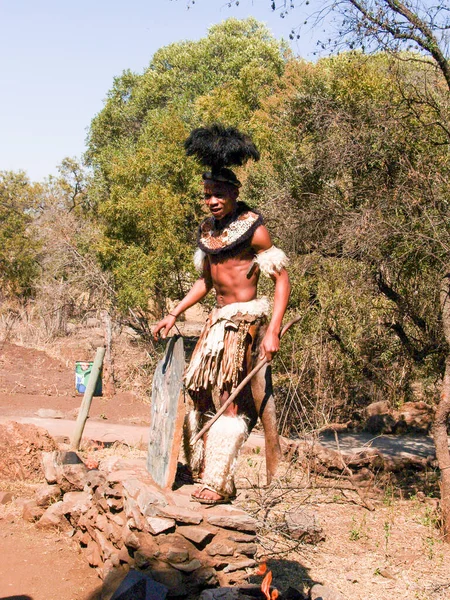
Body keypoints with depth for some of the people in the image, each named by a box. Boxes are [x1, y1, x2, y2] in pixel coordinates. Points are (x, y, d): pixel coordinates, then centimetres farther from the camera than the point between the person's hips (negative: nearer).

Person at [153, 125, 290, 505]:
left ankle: (219, 481, -4)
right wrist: (174, 314, 18)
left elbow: (282, 278, -13)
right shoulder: (207, 230, 11)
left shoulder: (253, 229, -11)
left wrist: (273, 330, -21)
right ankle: (205, 470, 22)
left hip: (246, 319, -8)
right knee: (203, 389, 9)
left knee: (231, 394, -10)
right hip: (218, 318, 8)